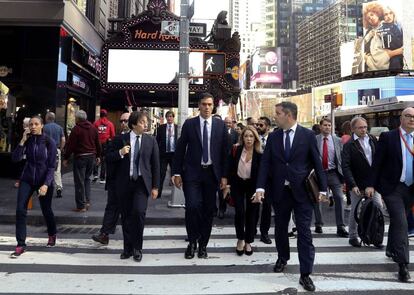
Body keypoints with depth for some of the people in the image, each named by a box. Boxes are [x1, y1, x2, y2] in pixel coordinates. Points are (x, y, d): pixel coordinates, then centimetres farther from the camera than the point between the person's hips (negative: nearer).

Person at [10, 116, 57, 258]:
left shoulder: (49, 142, -10)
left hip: (44, 181, -2)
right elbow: (15, 158, -12)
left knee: (46, 210, 11)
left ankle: (52, 235, 39)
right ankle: (21, 245, 2)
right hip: (27, 179, 2)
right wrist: (22, 141, -18)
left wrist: (46, 184, -21)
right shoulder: (27, 141, -1)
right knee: (20, 210, -9)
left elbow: (51, 166, -12)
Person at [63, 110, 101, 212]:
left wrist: (65, 158, -4)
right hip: (92, 156, 6)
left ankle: (81, 205, 5)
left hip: (80, 157, -6)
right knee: (87, 179, 20)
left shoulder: (76, 129, -10)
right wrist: (98, 156, 21)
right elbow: (97, 143, 13)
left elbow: (70, 145, -11)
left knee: (79, 181, 1)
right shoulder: (93, 128, 8)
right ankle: (87, 201, 16)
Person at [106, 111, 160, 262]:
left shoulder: (151, 140, 3)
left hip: (142, 183, -1)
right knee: (126, 216, 8)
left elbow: (155, 164, 3)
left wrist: (155, 186, 0)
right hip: (124, 183, 1)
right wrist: (120, 153, -16)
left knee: (139, 212, -15)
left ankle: (137, 248, 4)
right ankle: (128, 248, 25)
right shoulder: (120, 139, 2)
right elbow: (109, 158, 4)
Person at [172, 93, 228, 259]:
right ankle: (192, 242, 11)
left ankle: (203, 244, 24)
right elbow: (180, 149, 2)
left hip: (212, 173, 2)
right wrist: (177, 173, -2)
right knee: (192, 206, -12)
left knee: (208, 210, 7)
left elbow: (224, 151, 5)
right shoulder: (189, 124, 1)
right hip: (192, 172, -1)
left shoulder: (221, 125, 3)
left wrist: (224, 176, 2)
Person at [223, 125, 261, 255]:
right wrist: (228, 185, -3)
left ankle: (248, 242, 24)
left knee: (251, 213, 7)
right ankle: (240, 239, 19)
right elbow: (230, 168, -3)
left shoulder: (259, 154, -14)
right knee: (239, 212, -5)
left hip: (252, 185, 0)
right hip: (237, 183, 1)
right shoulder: (236, 150, -10)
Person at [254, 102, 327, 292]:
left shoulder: (308, 135, -3)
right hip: (280, 191, 3)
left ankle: (305, 274, 10)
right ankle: (283, 258, 41)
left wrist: (322, 189, -2)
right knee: (280, 228, 17)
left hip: (302, 191, -3)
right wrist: (260, 187, -11)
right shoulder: (273, 137, 3)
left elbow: (317, 163, -1)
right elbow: (265, 162, -1)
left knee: (304, 232, -1)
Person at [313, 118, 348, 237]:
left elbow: (342, 157, 7)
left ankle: (340, 227, 4)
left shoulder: (337, 140, 6)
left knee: (339, 198, -6)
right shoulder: (314, 140, -1)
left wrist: (343, 173, 1)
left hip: (333, 173, 1)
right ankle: (318, 224, 27)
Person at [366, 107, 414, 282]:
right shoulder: (388, 137, -5)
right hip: (392, 187, -4)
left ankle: (391, 250, 38)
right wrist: (371, 185, -9)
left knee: (397, 222, 19)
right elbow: (377, 162, -6)